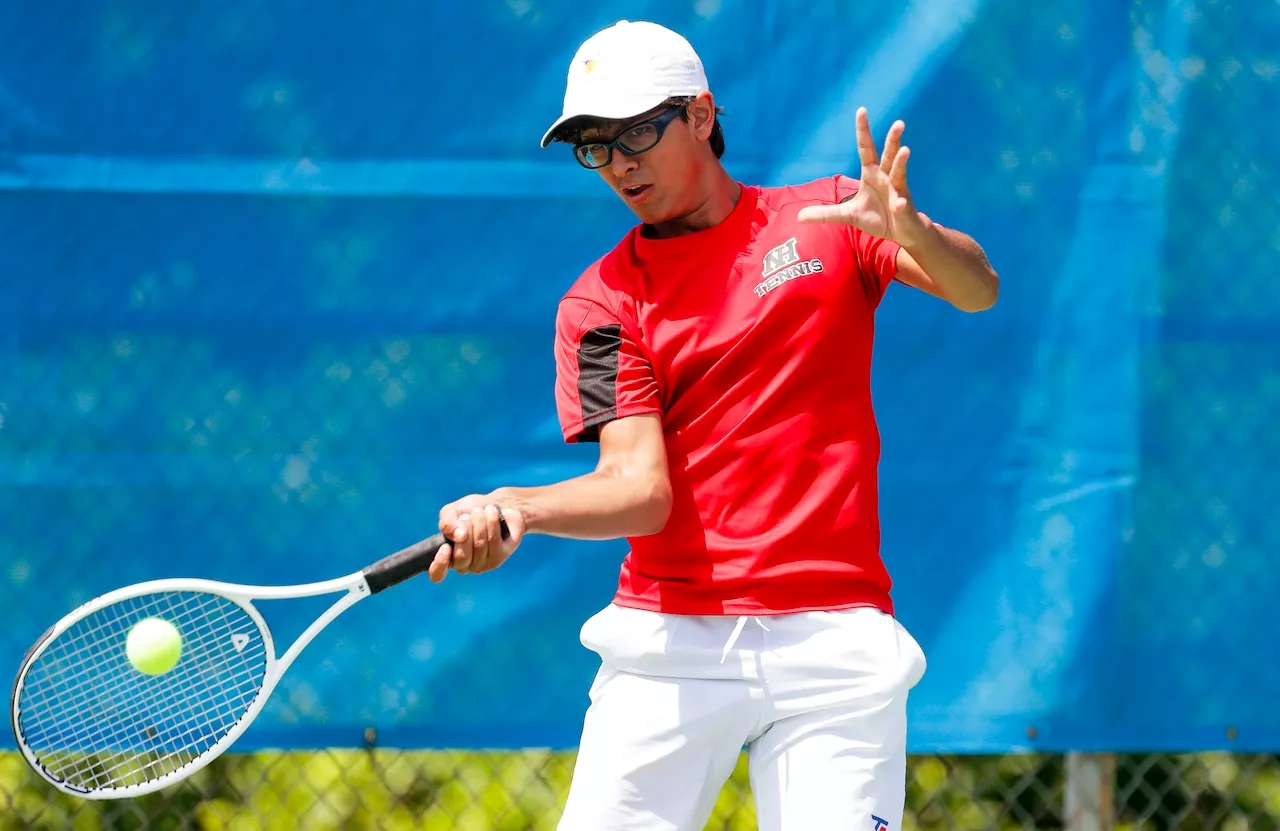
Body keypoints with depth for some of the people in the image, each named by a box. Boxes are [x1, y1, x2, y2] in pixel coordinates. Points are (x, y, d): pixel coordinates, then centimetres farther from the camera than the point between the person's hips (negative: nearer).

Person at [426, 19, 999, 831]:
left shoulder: (825, 218, 8)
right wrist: (512, 510, -26)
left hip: (833, 645, 0)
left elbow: (977, 289, -7)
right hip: (670, 645, 0)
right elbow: (639, 487, -7)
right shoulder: (602, 301, 6)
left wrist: (909, 231, -29)